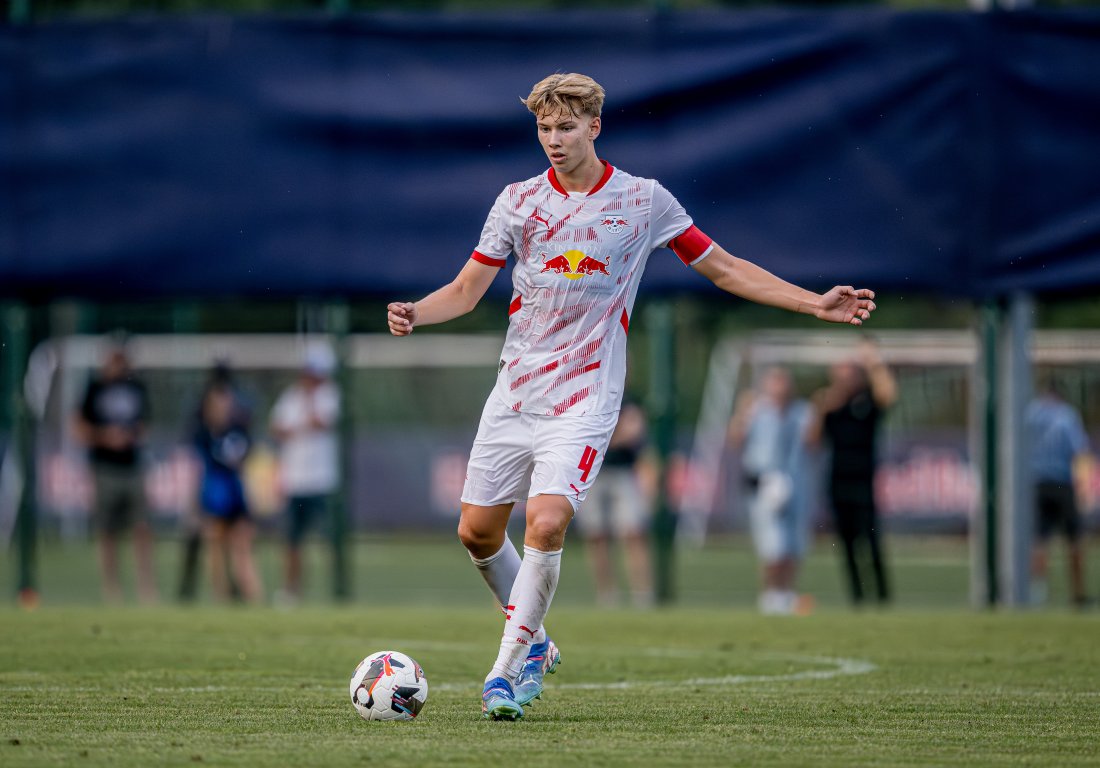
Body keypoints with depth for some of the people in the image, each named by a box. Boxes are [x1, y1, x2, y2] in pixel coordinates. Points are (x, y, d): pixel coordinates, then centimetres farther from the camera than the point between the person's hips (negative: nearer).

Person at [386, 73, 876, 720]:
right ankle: (535, 643, 29)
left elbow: (725, 268, 8)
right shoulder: (519, 201, 4)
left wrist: (817, 304, 1)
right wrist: (413, 313, -15)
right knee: (477, 531, 4)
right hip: (514, 392, 4)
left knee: (545, 526, -20)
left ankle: (507, 670, -9)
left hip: (584, 399, -3)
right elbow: (466, 289, 7)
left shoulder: (644, 201, 0)